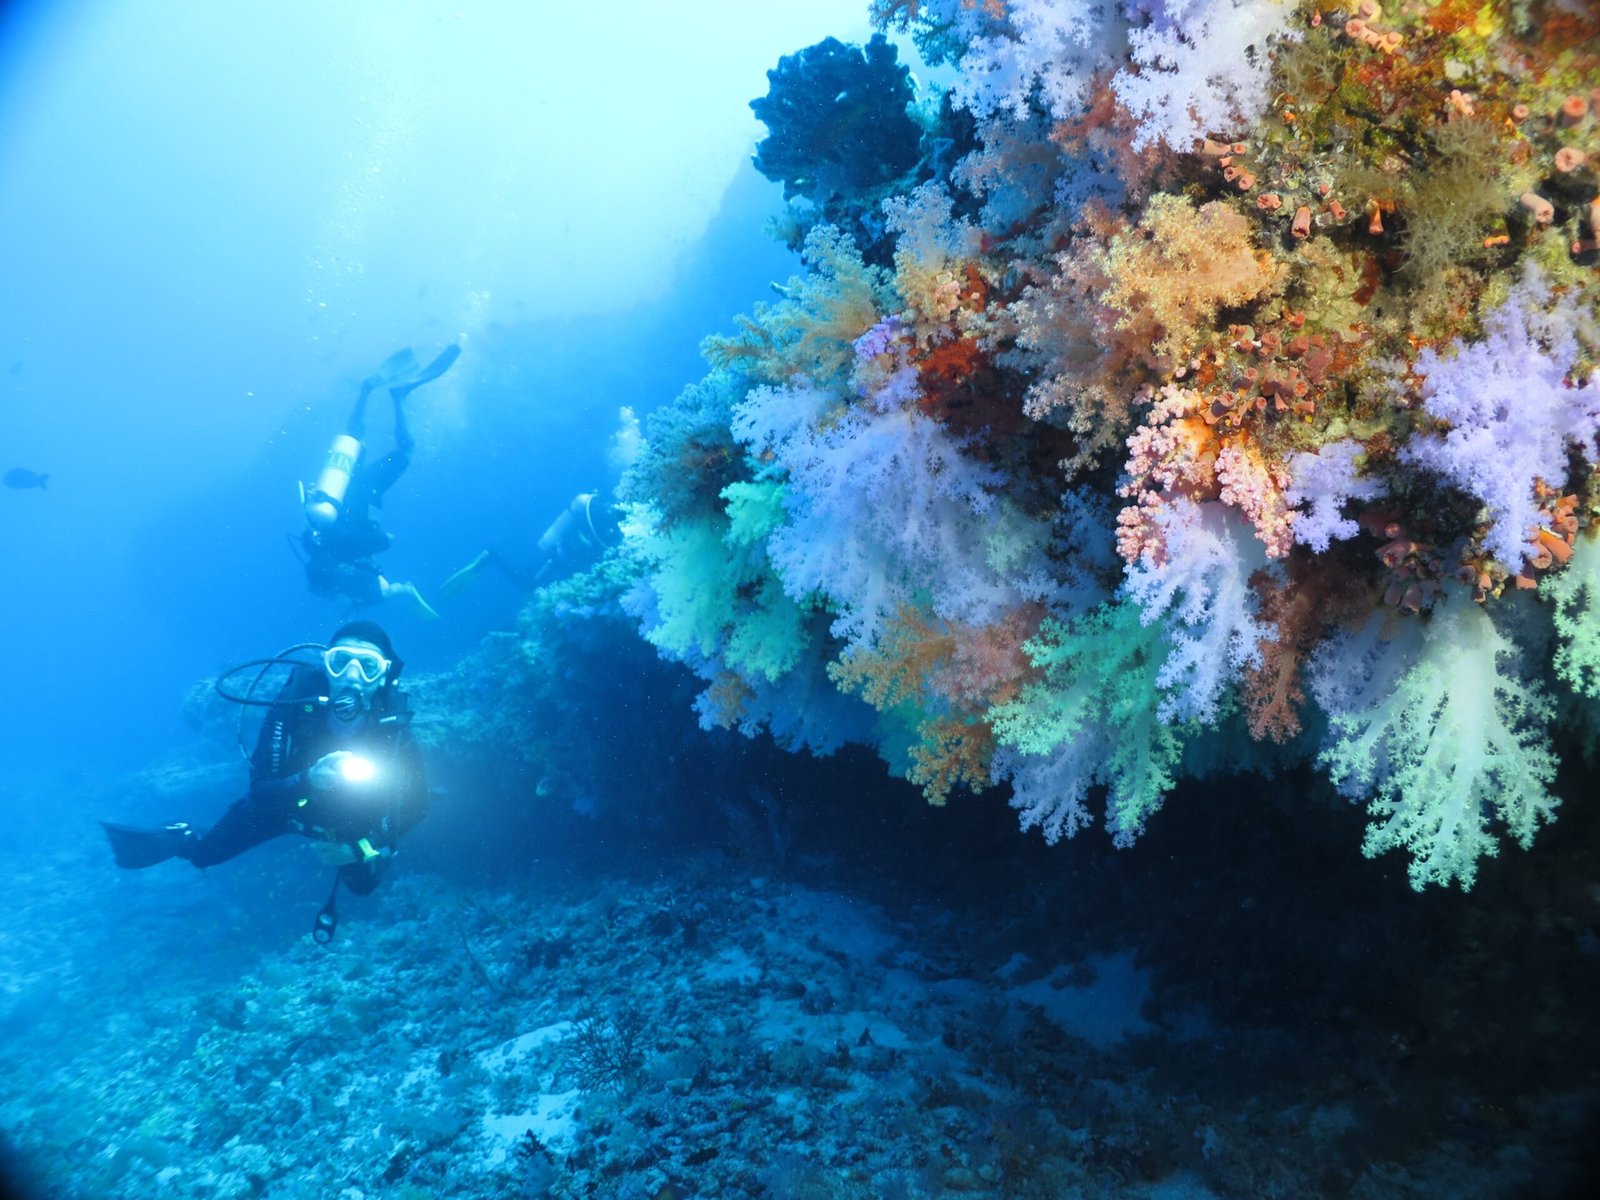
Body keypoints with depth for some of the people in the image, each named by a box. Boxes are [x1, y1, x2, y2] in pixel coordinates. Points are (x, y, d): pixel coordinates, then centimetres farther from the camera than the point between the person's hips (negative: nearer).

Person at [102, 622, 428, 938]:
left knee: (362, 885, 16)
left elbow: (415, 806, -20)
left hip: (352, 822, 0)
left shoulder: (395, 727, -36)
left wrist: (359, 849, -22)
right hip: (284, 799, 0)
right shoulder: (293, 705, -37)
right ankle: (181, 838, 43)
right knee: (203, 852, 7)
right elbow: (260, 793, -31)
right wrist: (309, 779, -50)